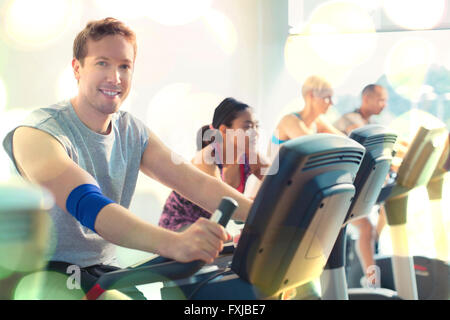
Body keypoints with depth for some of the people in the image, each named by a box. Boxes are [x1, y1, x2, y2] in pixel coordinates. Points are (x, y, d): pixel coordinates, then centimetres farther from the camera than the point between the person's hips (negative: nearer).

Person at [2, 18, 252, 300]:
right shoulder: (38, 133, -17)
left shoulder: (133, 133, 5)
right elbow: (87, 205, -35)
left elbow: (197, 183, -6)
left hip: (103, 269, 7)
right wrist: (173, 242, -51)